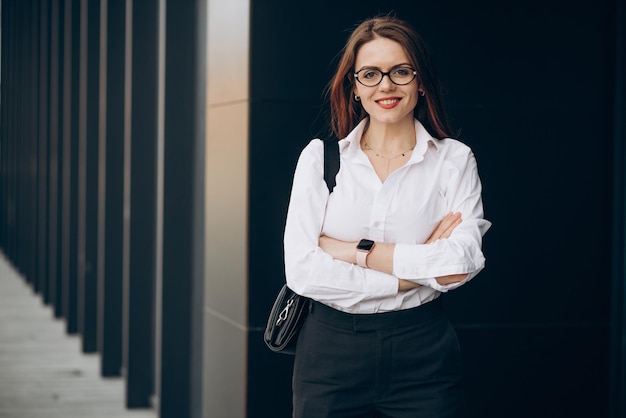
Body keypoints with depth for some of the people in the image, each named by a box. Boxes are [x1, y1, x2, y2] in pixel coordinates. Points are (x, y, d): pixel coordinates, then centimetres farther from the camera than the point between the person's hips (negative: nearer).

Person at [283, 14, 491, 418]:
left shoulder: (454, 160, 1)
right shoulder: (321, 156, 1)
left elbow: (463, 262, -14)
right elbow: (302, 270, -10)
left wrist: (351, 250, -12)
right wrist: (419, 272, -12)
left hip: (423, 352, 0)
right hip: (330, 350, 0)